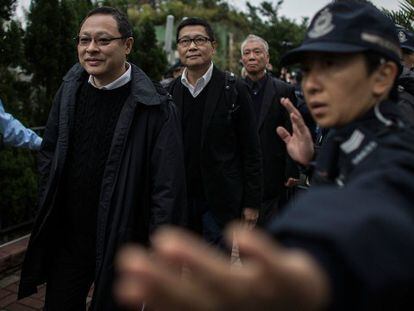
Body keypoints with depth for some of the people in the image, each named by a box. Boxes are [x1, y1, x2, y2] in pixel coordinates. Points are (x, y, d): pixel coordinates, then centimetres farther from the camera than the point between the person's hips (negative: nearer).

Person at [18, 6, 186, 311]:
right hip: (66, 236, 5)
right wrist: (49, 206, 8)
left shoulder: (154, 108, -17)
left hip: (123, 242, -5)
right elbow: (50, 151, 12)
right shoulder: (70, 89, 0)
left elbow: (167, 188, -17)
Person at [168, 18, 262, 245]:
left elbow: (251, 151, -5)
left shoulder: (233, 90, -6)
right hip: (180, 201, 4)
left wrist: (252, 202, -6)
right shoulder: (169, 92, 5)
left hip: (220, 202, -3)